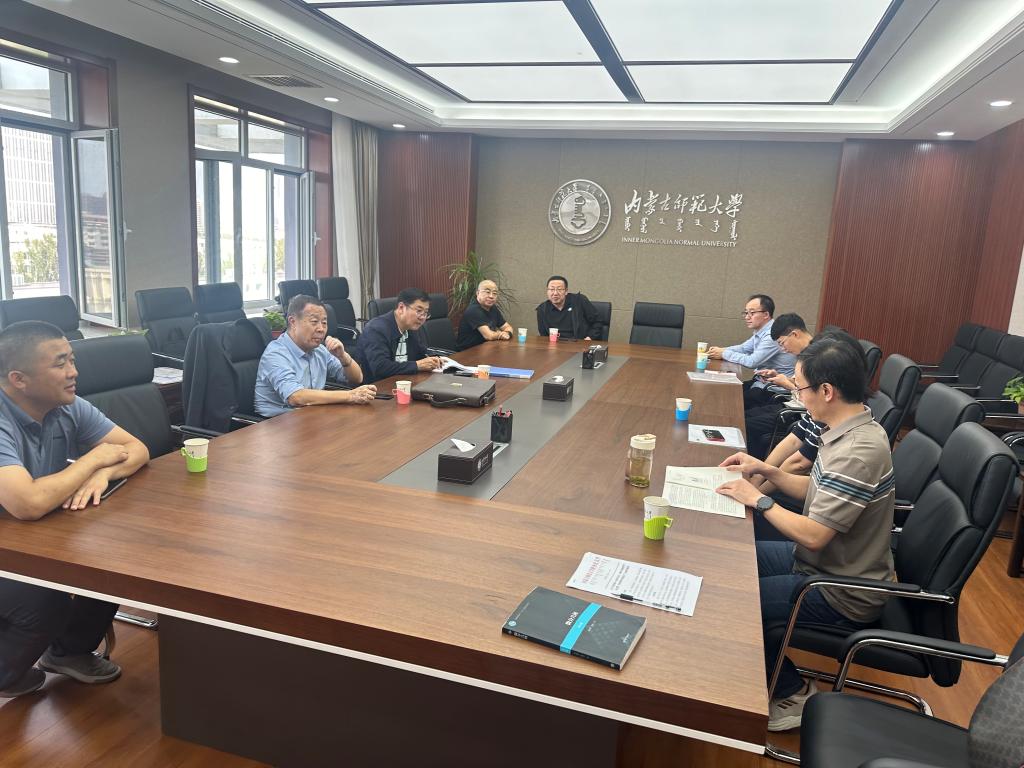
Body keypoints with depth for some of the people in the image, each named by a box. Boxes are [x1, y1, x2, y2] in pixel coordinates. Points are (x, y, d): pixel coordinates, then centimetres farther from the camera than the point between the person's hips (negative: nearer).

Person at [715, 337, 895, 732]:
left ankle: (789, 693, 13)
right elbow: (818, 490, 12)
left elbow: (813, 535, -29)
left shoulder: (857, 453, -31)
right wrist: (766, 469, 2)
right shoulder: (854, 430, 0)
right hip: (829, 563, 10)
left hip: (843, 595, -9)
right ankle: (776, 672, 24)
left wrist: (757, 499, -18)